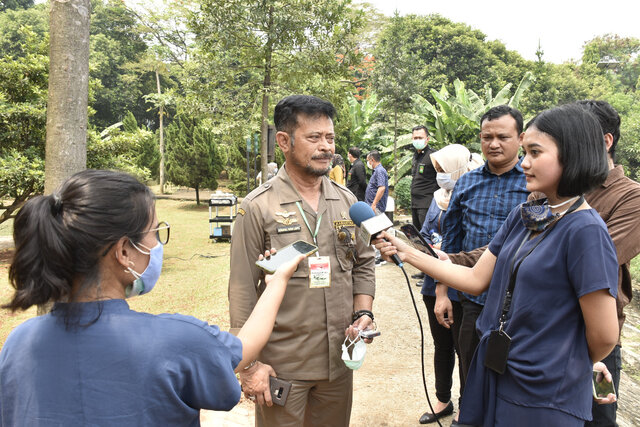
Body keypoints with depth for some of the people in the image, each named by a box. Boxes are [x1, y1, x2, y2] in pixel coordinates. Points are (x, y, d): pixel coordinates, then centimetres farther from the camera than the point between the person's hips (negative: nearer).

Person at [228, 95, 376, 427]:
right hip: (280, 365, -4)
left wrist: (363, 314, -2)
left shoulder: (347, 201, 4)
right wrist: (249, 364, -10)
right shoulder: (258, 207, -11)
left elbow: (363, 264, 12)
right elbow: (242, 291, -10)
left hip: (339, 360, 5)